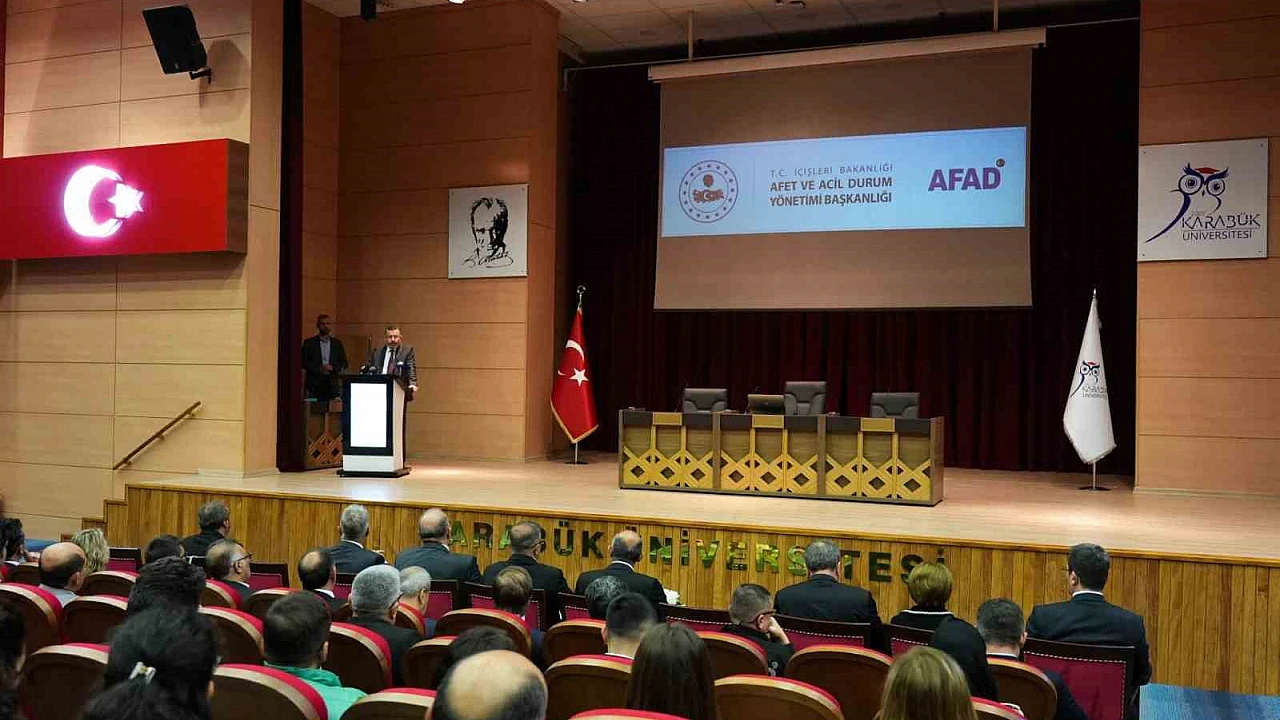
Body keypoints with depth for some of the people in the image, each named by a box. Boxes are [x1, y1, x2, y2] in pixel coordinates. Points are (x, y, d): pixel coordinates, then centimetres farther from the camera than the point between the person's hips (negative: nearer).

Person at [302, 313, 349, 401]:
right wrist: (319, 369, -11)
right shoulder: (309, 342, 7)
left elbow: (344, 363, 13)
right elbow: (303, 362, 1)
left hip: (332, 383, 2)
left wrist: (332, 368, -7)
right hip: (314, 384, -2)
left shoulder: (337, 343, 14)